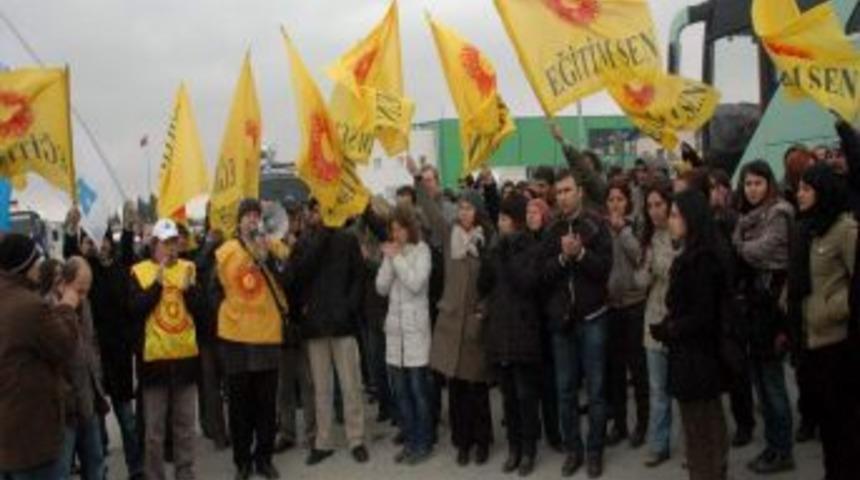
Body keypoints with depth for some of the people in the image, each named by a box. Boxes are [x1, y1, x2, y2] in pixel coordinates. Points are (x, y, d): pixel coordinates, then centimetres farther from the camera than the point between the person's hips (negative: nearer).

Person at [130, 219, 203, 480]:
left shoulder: (189, 268, 7)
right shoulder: (140, 271, -2)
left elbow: (200, 310, 1)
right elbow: (136, 310, -13)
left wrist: (189, 287, -16)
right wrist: (158, 282, -21)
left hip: (186, 355, 3)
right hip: (154, 356, -3)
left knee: (185, 424, 12)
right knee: (154, 427, 3)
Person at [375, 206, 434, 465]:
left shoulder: (422, 250, -5)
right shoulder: (391, 252, 10)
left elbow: (416, 284, -17)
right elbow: (381, 287, 4)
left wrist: (397, 258, -12)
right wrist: (388, 260, -6)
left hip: (416, 327, -5)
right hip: (395, 326, 5)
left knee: (418, 388, -1)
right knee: (400, 390, 8)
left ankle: (423, 443, 10)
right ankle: (409, 440, 19)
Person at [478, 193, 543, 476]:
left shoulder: (533, 249, -5)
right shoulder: (497, 249, 11)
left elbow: (527, 283, -18)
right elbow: (482, 286, 6)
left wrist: (507, 256, -15)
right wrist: (492, 259, -8)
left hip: (523, 331, -5)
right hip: (499, 330, 5)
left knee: (526, 395, 2)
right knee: (508, 395, 11)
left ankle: (528, 451, 12)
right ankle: (513, 448, 21)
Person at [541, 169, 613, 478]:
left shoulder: (597, 225, -3)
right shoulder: (553, 231, 6)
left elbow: (605, 268, -10)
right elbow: (544, 274, -1)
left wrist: (581, 253, -25)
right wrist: (562, 257, -19)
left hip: (591, 317, -3)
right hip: (561, 317, 3)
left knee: (596, 389, 5)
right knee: (565, 390, 9)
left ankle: (595, 451, 16)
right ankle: (573, 448, 22)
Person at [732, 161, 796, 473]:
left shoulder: (778, 213, -10)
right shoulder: (747, 216, 14)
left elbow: (761, 250, -18)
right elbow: (739, 254, 12)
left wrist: (736, 249, -2)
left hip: (771, 302, -8)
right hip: (752, 302, 8)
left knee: (772, 378, -1)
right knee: (760, 378, 13)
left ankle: (782, 451, 11)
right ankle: (773, 444, 23)